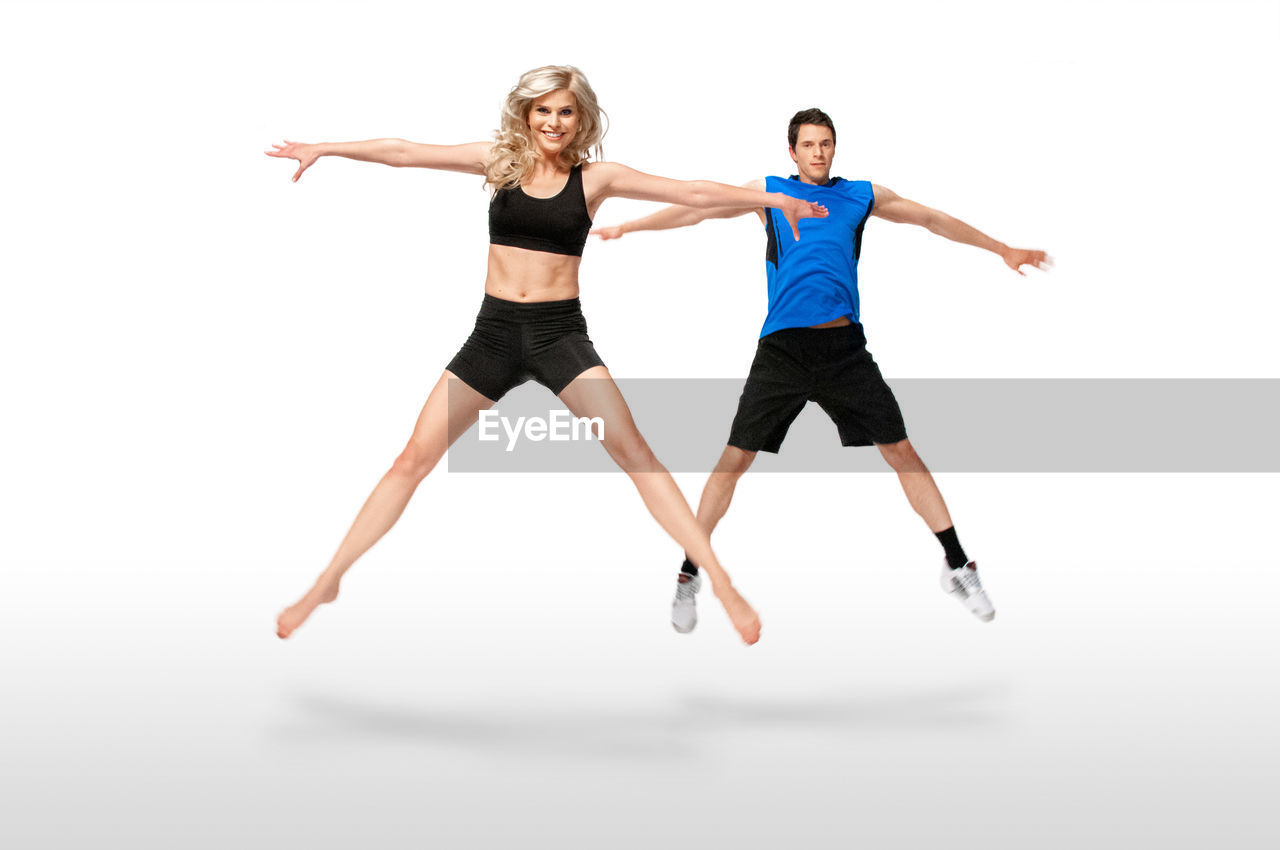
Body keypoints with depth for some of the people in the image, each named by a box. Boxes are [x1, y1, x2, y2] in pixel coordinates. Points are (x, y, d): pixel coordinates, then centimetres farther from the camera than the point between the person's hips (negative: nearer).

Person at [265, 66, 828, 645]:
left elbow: (691, 192, -1)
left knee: (634, 452, -13)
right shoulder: (500, 160, 5)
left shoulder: (595, 178, 1)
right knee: (414, 459, 0)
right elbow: (403, 152, 6)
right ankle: (327, 582, 11)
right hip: (495, 331, 1)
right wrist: (325, 149, 4)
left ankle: (720, 582, -9)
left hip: (560, 331, -1)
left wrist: (771, 198, -5)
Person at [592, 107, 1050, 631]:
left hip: (844, 347, 2)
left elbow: (933, 219, 23)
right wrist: (626, 227, 3)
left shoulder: (862, 195, 14)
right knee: (735, 459, -3)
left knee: (902, 453, 1)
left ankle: (957, 567, 14)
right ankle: (689, 575, 11)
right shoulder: (768, 193, 10)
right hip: (782, 348, -1)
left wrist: (1001, 249, 28)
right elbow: (697, 210, 9)